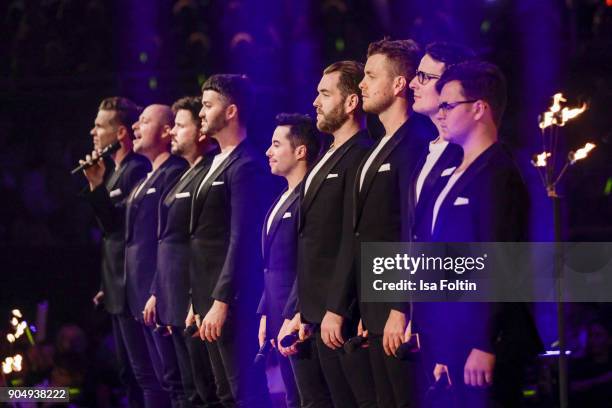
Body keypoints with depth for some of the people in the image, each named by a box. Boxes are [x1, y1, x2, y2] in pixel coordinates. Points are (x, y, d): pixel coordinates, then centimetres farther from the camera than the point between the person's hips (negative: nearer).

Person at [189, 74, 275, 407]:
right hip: (211, 298, 10)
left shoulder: (247, 167, -13)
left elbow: (242, 239, -19)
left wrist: (221, 301, -23)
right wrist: (199, 302, 17)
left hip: (232, 300, -10)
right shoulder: (218, 164, 17)